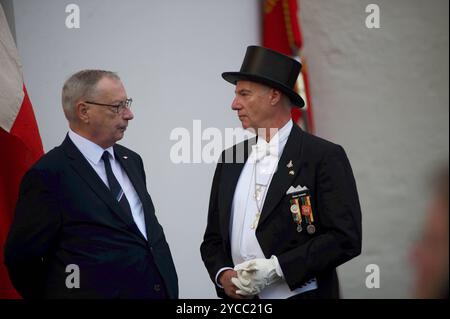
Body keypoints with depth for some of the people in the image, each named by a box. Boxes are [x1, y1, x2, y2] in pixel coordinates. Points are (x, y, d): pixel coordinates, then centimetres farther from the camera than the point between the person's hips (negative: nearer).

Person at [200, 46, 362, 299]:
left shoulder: (325, 157, -8)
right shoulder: (230, 160, 7)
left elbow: (345, 238, -14)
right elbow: (213, 238, 11)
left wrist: (275, 268, -20)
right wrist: (223, 275, -8)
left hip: (300, 293, -4)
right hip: (238, 299, 4)